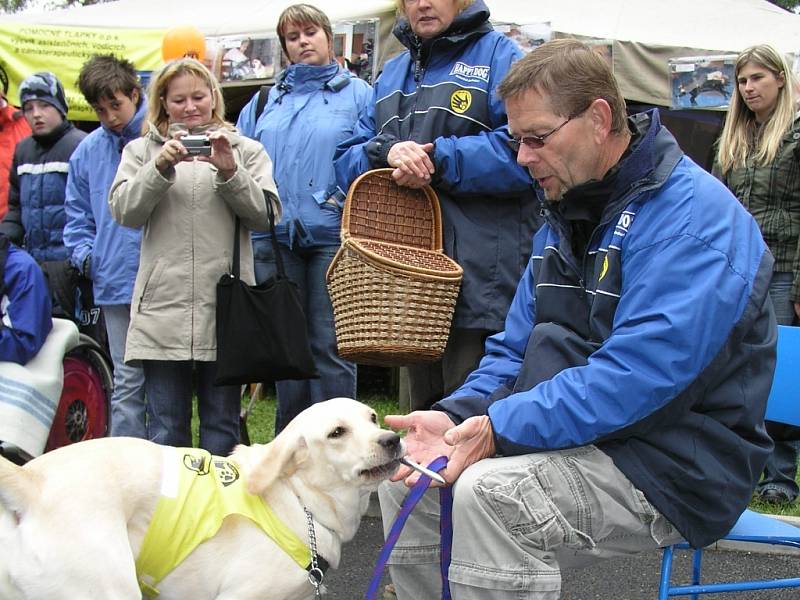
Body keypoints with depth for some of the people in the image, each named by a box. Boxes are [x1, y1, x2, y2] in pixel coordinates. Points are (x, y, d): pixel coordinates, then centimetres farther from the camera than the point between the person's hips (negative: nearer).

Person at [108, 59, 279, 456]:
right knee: (165, 429, 5)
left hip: (225, 307, 0)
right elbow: (123, 211, 0)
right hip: (162, 306, 0)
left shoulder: (245, 150, 11)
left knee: (222, 427, 8)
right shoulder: (143, 150, 13)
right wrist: (161, 167, -12)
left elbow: (267, 215, 1)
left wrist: (230, 173, -12)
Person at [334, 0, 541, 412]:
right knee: (424, 413, 16)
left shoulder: (499, 55, 1)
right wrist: (387, 151, -9)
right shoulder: (392, 73, 21)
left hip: (481, 278, -7)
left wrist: (438, 159, -15)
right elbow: (347, 162, 12)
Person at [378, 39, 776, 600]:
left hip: (676, 468, -9)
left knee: (489, 491, -31)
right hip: (569, 439, 9)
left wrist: (500, 427, -29)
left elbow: (641, 376, -27)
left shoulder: (694, 216, -17)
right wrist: (457, 415, -7)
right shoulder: (565, 216, 13)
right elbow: (516, 349, 14)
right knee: (404, 476, 1)